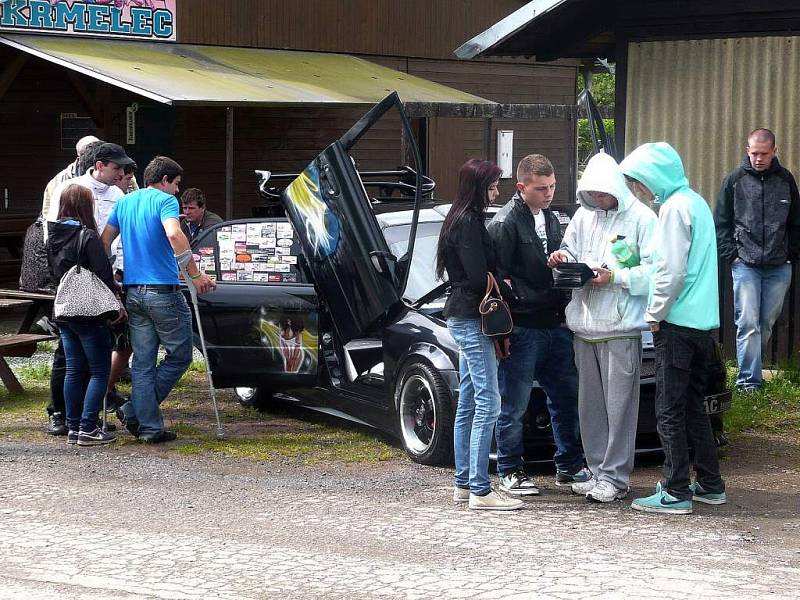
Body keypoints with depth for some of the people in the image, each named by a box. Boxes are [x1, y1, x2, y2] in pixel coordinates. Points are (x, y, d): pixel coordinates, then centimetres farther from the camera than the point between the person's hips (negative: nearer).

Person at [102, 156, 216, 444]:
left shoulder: (124, 202, 15)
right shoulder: (165, 200, -7)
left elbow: (104, 241, 16)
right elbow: (174, 235, -25)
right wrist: (195, 274, -22)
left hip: (133, 292, 7)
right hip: (163, 291, -7)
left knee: (143, 362, 9)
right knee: (179, 355, 6)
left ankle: (149, 426, 6)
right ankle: (134, 411, 1)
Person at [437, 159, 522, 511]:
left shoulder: (463, 220, 16)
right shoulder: (468, 223, -15)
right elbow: (479, 277, -18)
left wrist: (501, 286, 2)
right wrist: (509, 292, -5)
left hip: (463, 319, 11)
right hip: (472, 319, -11)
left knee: (468, 403, 13)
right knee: (488, 403, -11)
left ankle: (464, 483, 17)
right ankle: (480, 491, -12)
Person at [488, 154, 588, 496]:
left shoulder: (551, 218, 15)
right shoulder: (505, 223, -10)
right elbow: (498, 275, -14)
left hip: (555, 325, 8)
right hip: (523, 328, -8)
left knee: (567, 396, 12)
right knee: (514, 404, 1)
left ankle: (569, 467, 24)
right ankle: (510, 473, 12)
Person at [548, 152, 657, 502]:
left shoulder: (640, 218, -5)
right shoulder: (583, 216, 14)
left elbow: (653, 270, -10)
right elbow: (571, 249, 22)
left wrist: (614, 277, -17)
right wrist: (563, 259, 0)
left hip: (621, 327, -6)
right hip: (584, 323, 7)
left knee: (619, 404, -3)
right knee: (590, 404, 12)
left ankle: (615, 477, 3)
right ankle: (597, 471, 21)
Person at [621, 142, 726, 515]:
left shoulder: (674, 208, -14)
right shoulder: (695, 201, 16)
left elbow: (671, 271, -19)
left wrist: (655, 314, -8)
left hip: (678, 324, -9)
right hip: (703, 322, 9)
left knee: (670, 410, -4)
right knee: (692, 406, 16)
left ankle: (676, 493, -2)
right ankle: (710, 484, 20)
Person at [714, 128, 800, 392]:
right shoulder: (735, 180, 0)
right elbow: (721, 222, 5)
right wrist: (731, 254, -5)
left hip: (779, 268, 2)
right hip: (745, 266, -2)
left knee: (767, 323, 8)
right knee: (748, 323, -8)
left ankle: (752, 368, 23)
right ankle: (749, 380, -7)